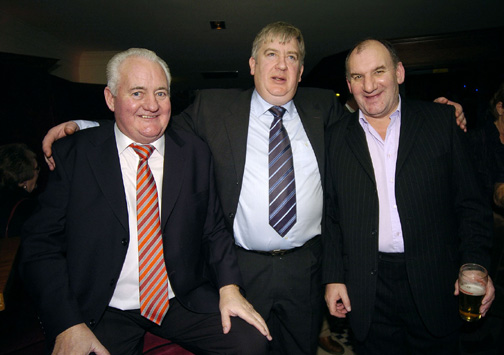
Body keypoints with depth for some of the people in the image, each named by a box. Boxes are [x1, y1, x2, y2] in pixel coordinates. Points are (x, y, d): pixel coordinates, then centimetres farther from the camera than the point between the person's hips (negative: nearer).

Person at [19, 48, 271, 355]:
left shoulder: (195, 152, 1)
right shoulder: (73, 154, -3)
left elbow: (213, 229, 5)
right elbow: (42, 244, -5)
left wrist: (229, 286, -10)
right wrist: (68, 325, -15)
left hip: (184, 303, 2)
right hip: (105, 313, 0)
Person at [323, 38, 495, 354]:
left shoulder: (441, 121, 1)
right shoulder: (337, 138, 3)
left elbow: (470, 203, 1)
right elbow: (331, 215, 4)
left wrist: (476, 266, -8)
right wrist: (334, 277, 1)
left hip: (435, 286, 0)